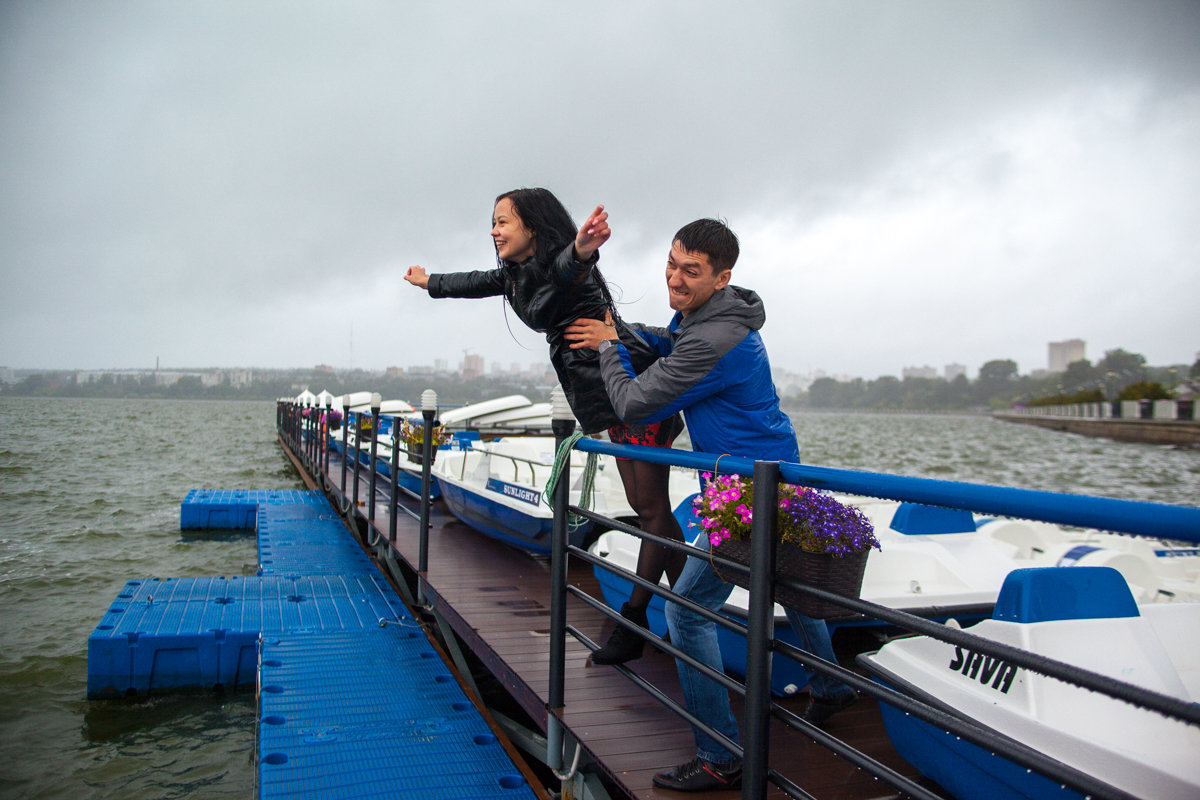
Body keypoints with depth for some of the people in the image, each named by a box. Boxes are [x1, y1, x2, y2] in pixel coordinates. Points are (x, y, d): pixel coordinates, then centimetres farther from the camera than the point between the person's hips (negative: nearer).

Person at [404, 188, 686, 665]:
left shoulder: (558, 265, -15)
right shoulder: (516, 275, 15)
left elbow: (568, 267, -40)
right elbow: (475, 283, 35)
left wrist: (581, 250, -64)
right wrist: (430, 282, 51)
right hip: (611, 397, 10)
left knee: (652, 507, -4)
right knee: (644, 506, 9)